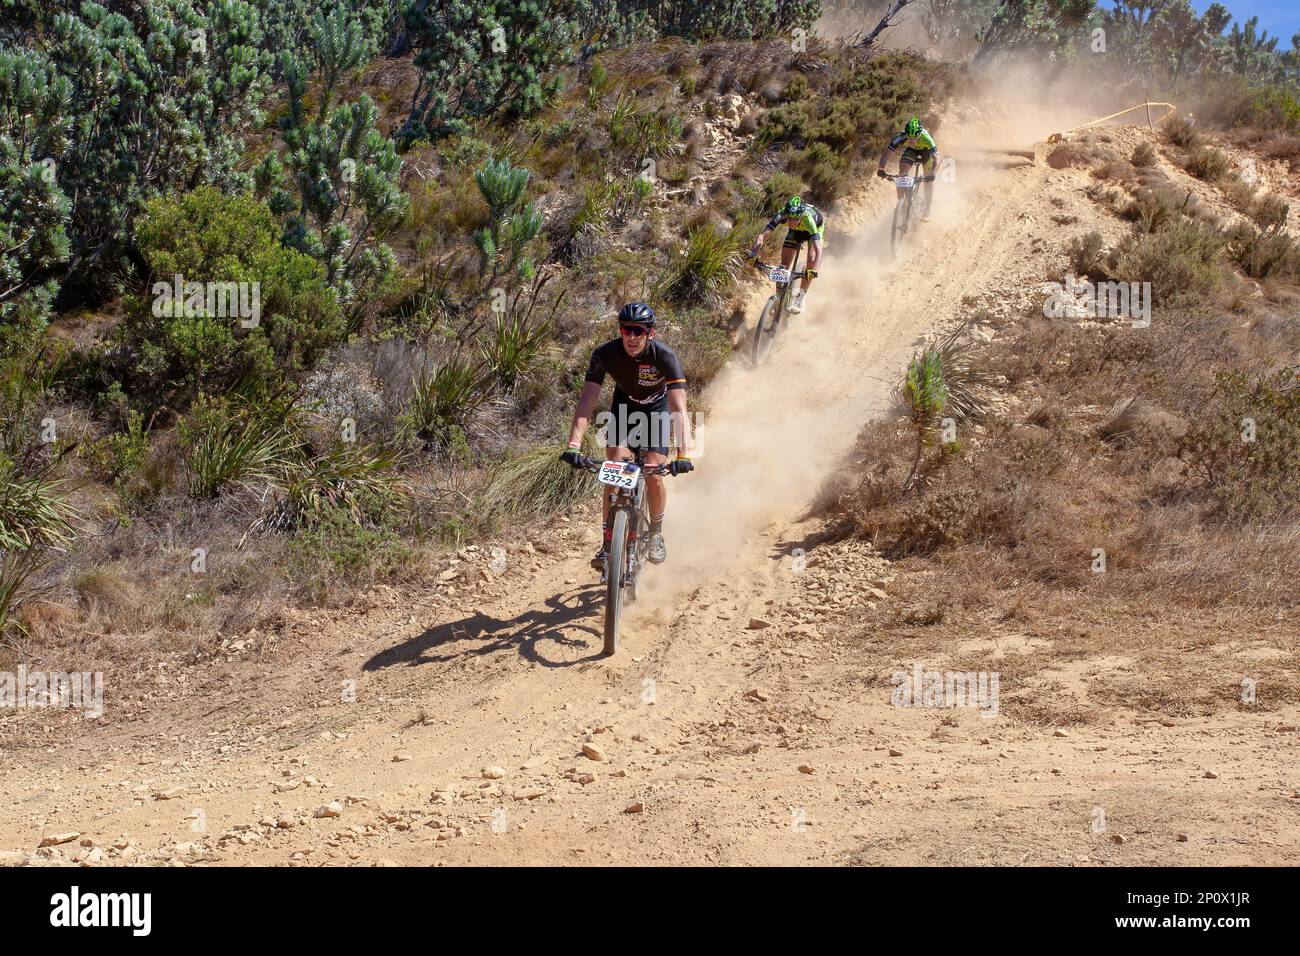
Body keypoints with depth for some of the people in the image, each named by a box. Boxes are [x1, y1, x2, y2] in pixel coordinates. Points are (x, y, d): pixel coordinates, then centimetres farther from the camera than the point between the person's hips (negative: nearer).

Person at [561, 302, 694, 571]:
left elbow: (679, 409, -41)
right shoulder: (605, 354, -29)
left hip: (657, 409, -2)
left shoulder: (665, 356, -35)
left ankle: (656, 533, 13)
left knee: (654, 476, -14)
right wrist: (573, 445, -46)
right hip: (624, 406, 2)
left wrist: (683, 455, -53)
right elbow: (587, 401, -33)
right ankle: (608, 544, -6)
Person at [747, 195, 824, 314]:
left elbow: (818, 250, -51)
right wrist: (753, 254, -57)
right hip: (795, 231, 3)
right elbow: (762, 236, -41)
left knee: (811, 259, -23)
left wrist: (813, 271, -66)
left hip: (816, 227, -3)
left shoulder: (808, 219, -45)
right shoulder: (781, 215, -38)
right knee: (784, 264, -6)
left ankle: (801, 296, -9)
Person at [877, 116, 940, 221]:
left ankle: (927, 210, 9)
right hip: (911, 150, 2)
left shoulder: (926, 138, -43)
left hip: (926, 150, -1)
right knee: (902, 171, -20)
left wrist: (933, 172, -61)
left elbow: (936, 157, -45)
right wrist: (881, 169, -54)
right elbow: (886, 154, -37)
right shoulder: (901, 138, -38)